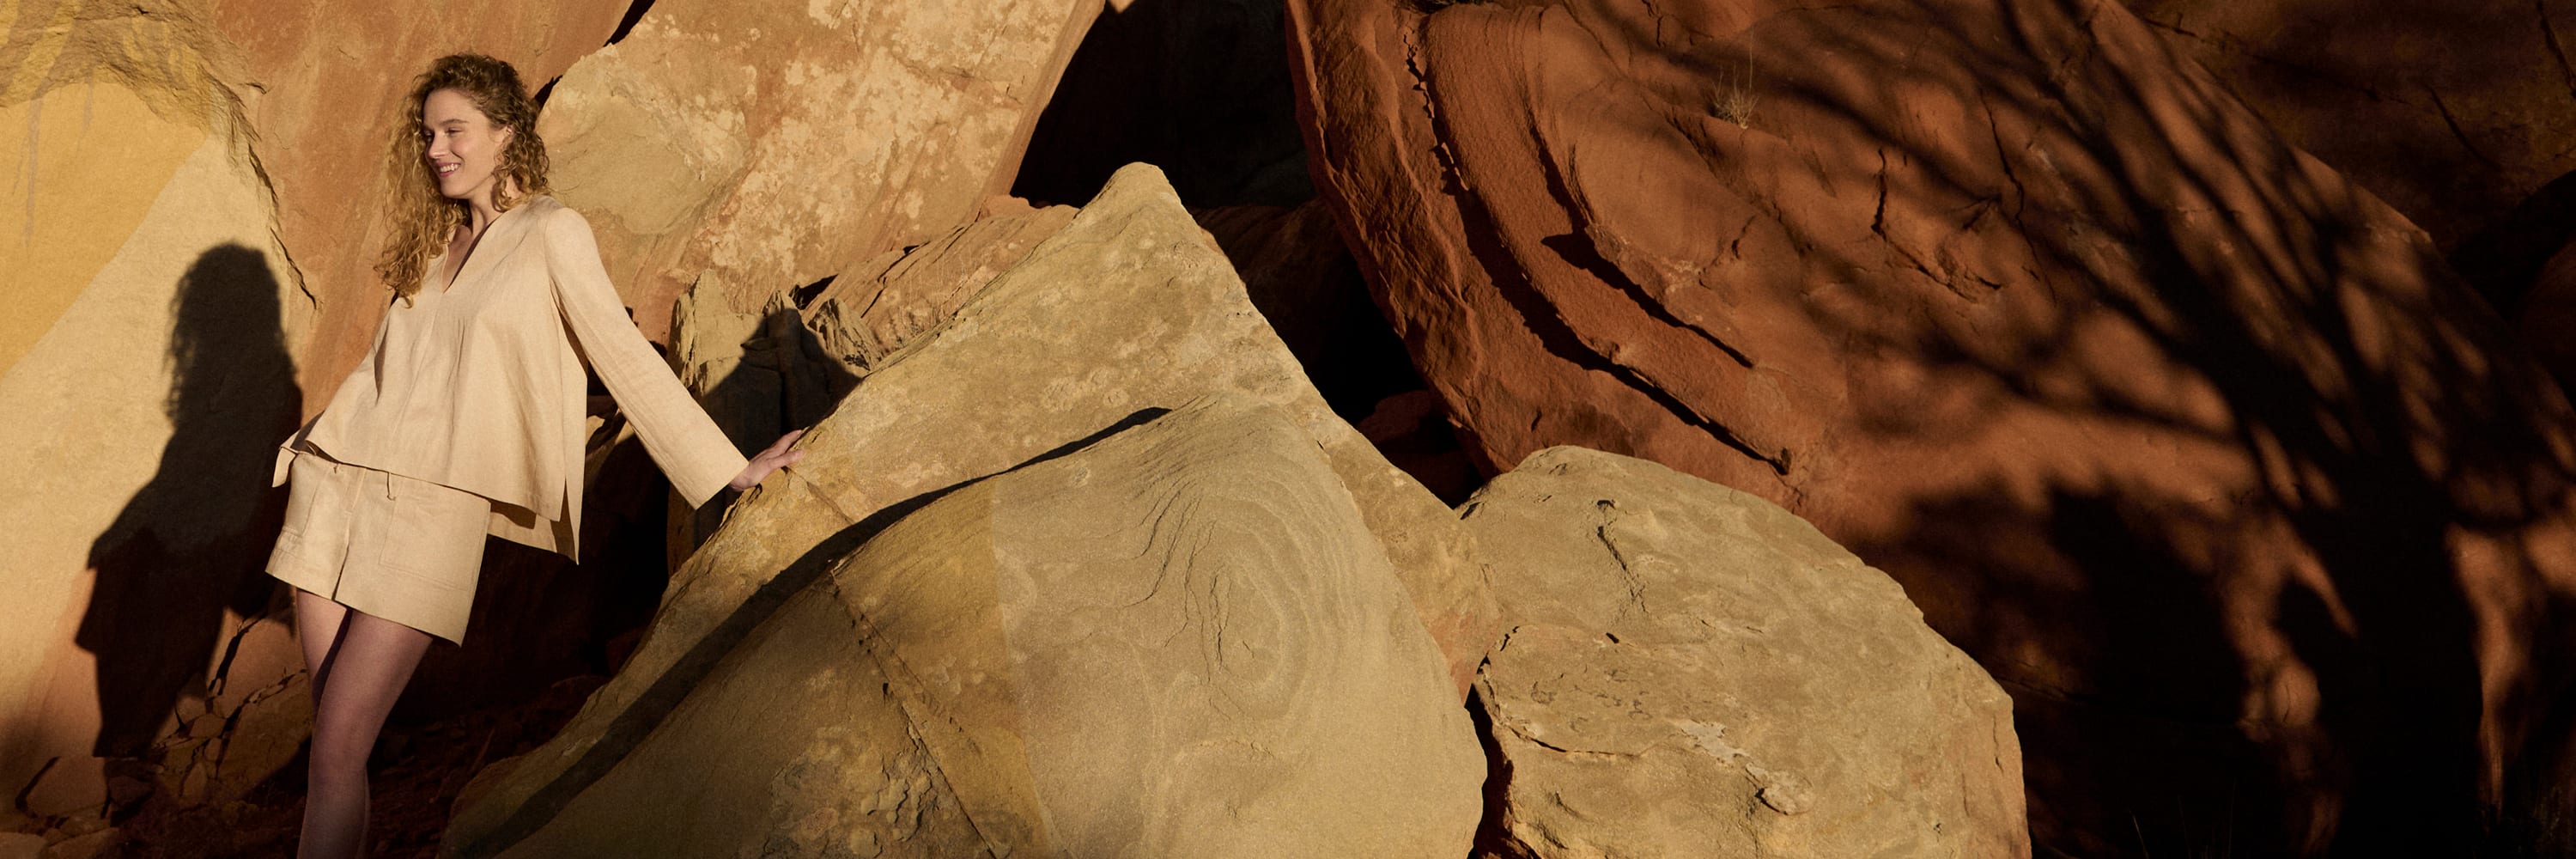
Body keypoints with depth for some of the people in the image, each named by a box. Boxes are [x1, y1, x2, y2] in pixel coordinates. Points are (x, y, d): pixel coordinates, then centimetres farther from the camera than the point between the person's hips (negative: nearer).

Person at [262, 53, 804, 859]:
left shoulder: (551, 234, -2)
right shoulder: (434, 238, 17)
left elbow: (625, 357, -2)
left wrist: (730, 469, -4)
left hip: (433, 507, -6)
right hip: (336, 488, 6)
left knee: (337, 753, -11)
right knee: (330, 732, 3)